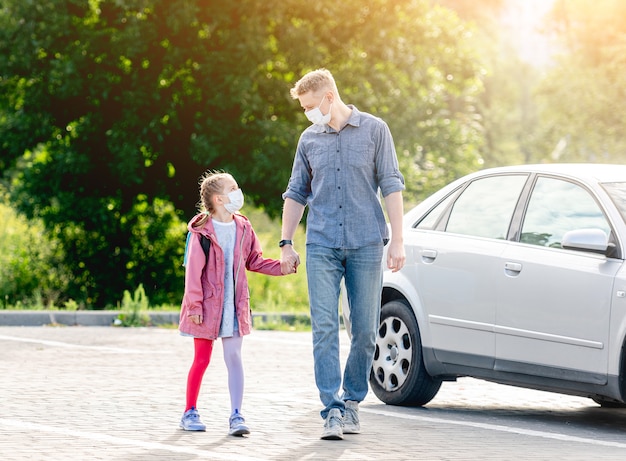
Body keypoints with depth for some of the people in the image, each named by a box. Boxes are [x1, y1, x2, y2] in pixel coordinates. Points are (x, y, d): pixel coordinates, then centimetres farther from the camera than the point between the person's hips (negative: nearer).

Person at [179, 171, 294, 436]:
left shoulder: (243, 229, 6)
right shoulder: (202, 231, -10)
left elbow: (254, 261, 15)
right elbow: (193, 271, -11)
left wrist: (283, 267, 3)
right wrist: (194, 305, -14)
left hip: (234, 305, 4)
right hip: (207, 305, -4)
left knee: (234, 357, -2)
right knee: (202, 358, 4)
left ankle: (236, 415, -2)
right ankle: (190, 412, 17)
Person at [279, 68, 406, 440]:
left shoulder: (374, 131, 2)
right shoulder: (310, 139, 11)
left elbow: (391, 186, 1)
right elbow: (297, 193, 18)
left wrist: (397, 241, -5)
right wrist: (287, 243, 12)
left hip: (366, 244, -2)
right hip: (322, 246, 2)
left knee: (365, 329, 2)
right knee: (325, 328, -9)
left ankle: (353, 401, 17)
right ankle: (333, 410, -10)